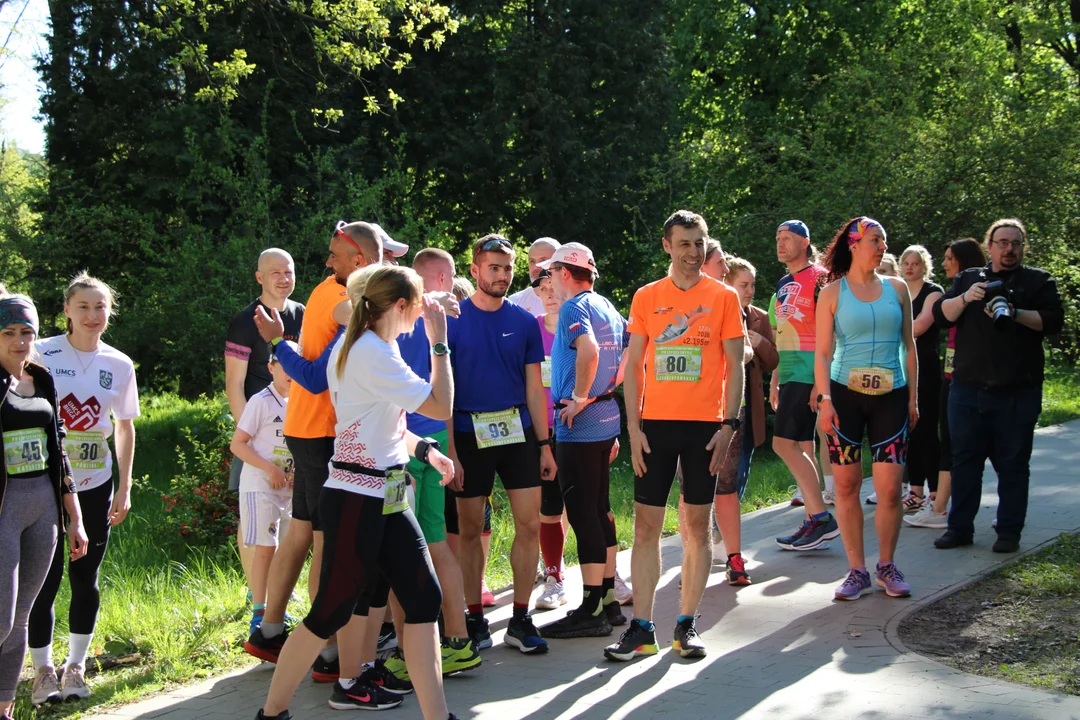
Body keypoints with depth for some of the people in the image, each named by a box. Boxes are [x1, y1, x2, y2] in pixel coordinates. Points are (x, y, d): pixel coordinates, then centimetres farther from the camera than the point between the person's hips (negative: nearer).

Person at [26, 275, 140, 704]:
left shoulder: (119, 365, 5)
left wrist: (124, 488, 8)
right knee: (45, 579, -2)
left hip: (95, 485, 3)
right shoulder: (42, 355, -5)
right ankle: (43, 671, 13)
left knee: (85, 579, 8)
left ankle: (75, 668, 22)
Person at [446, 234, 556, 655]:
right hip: (469, 433, -3)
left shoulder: (524, 322, 6)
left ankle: (520, 620, 11)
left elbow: (534, 388, 10)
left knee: (529, 525, 0)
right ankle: (475, 619, 17)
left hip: (518, 432, 3)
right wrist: (450, 451, -9)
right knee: (470, 530, 5)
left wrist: (544, 445, 6)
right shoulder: (452, 320, -3)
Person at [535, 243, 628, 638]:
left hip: (579, 425, -9)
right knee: (599, 510, 15)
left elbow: (589, 350, -32)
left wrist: (580, 397, -21)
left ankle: (591, 611, -1)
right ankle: (608, 601, 22)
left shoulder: (574, 309, -13)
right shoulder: (607, 307, 14)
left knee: (583, 514, -5)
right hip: (606, 420, 9)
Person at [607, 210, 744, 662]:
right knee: (646, 526, 1)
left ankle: (687, 624, 14)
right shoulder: (646, 298, 7)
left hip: (705, 424, -1)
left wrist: (729, 425, -8)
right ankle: (642, 628, 6)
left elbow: (734, 366, 2)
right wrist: (633, 428, -2)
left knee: (698, 526, 4)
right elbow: (634, 366, 7)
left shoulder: (723, 297, 3)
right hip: (656, 423, 1)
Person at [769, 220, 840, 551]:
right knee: (802, 447, 8)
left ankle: (823, 518, -9)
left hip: (807, 374, -9)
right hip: (789, 376, 9)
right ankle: (814, 522, 13)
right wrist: (775, 381, 19)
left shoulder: (819, 278, -8)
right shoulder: (783, 284, 18)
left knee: (784, 443, -14)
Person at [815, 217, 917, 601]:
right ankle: (858, 571, 11)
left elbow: (909, 345, 11)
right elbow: (823, 352, -1)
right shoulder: (832, 292, 2)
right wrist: (825, 400, -10)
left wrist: (913, 397, 7)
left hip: (890, 396, 1)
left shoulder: (896, 288, 9)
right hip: (845, 395, -1)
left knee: (890, 487, -4)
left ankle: (887, 565, 14)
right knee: (846, 484, 1)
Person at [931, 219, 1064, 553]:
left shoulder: (1039, 281, 7)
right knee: (964, 460, 6)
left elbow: (1053, 320, -7)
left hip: (1017, 392, -2)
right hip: (968, 388, 2)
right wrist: (966, 298, -16)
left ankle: (1009, 532, 12)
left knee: (1013, 464, 3)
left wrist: (1016, 314, -22)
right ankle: (960, 527, 14)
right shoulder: (968, 279, 14)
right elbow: (942, 315, 3)